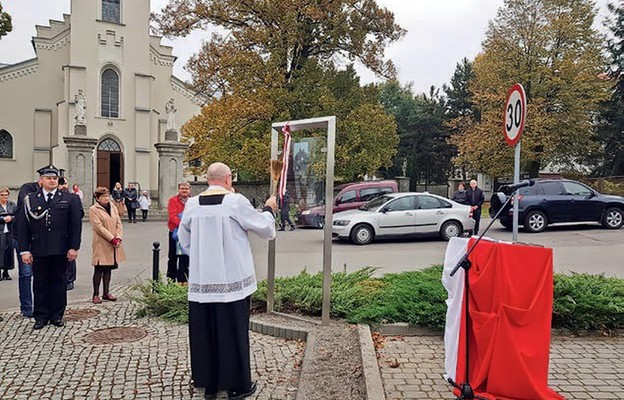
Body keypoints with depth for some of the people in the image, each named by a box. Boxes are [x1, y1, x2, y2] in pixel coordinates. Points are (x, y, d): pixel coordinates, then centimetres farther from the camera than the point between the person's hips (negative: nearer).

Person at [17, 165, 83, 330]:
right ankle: (41, 316, 20)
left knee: (58, 282, 8)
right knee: (40, 284, 8)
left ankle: (57, 316, 19)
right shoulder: (30, 200, 6)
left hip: (61, 251, -1)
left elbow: (76, 225, 1)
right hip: (38, 251, 1)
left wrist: (74, 247, -5)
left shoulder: (70, 199, 4)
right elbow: (22, 227, 5)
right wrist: (24, 250, -2)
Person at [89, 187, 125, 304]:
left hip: (114, 244, 6)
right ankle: (96, 295, 7)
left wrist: (118, 238, -8)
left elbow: (119, 224, 7)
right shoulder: (93, 209, -6)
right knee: (99, 269, -2)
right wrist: (112, 239, -17)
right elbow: (99, 227, -14)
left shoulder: (113, 207, 12)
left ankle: (106, 293, 19)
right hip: (101, 244, -6)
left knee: (108, 269, 11)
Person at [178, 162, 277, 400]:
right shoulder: (236, 202, -12)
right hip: (232, 279, -4)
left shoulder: (192, 204, 0)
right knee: (233, 332, 8)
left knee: (205, 331, 13)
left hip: (201, 281, 4)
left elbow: (185, 242, 12)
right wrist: (268, 209, 17)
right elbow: (265, 229, -2)